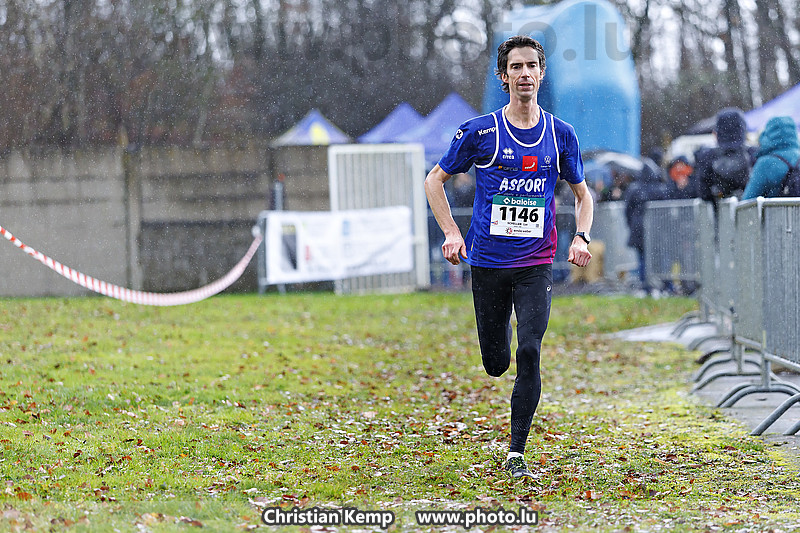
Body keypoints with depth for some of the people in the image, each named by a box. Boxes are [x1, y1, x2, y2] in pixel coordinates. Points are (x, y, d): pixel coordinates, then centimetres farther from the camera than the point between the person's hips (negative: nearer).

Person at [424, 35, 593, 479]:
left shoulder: (560, 135, 4)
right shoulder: (480, 132, -3)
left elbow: (582, 193, 17)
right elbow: (435, 180, 8)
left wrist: (581, 236, -1)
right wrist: (451, 233, -3)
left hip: (536, 264, 0)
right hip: (488, 263, 0)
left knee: (529, 353, -14)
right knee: (496, 363, 4)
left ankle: (517, 454, -5)